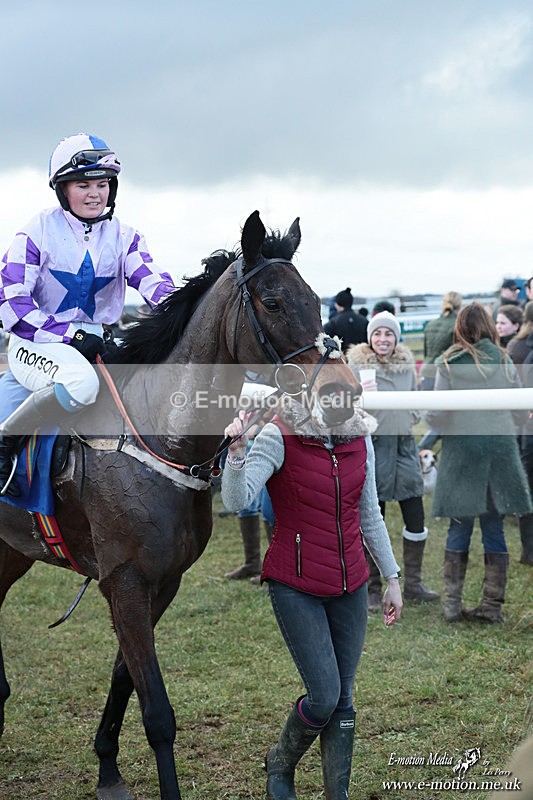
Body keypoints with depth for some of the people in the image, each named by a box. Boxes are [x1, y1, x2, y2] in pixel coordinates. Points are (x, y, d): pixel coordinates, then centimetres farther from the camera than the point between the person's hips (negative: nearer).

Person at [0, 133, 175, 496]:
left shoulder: (123, 236, 9)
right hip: (35, 343, -5)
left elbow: (151, 279, -8)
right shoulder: (38, 233, -4)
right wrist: (71, 335, -20)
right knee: (80, 383, -39)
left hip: (99, 341, 5)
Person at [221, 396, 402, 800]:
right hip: (295, 587, -5)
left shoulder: (360, 439, 4)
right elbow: (237, 499, -24)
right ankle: (280, 764, 22)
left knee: (343, 699, 7)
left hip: (350, 585, 5)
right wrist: (236, 453, -41)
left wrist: (392, 576, 17)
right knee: (325, 696, -8)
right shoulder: (279, 437, -12)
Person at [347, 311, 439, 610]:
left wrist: (414, 418, 4)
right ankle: (373, 589, 13)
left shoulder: (407, 365, 6)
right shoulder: (357, 366, -8)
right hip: (372, 445, -4)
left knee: (416, 519, 7)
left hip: (404, 445, 5)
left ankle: (413, 583, 21)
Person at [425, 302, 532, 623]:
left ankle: (453, 603, 9)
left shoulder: (448, 364, -5)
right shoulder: (504, 361, 0)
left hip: (461, 450, -1)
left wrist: (447, 425, 15)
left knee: (460, 527, 8)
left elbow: (435, 413, -7)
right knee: (494, 527, 7)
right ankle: (492, 605, 9)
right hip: (501, 449, 1)